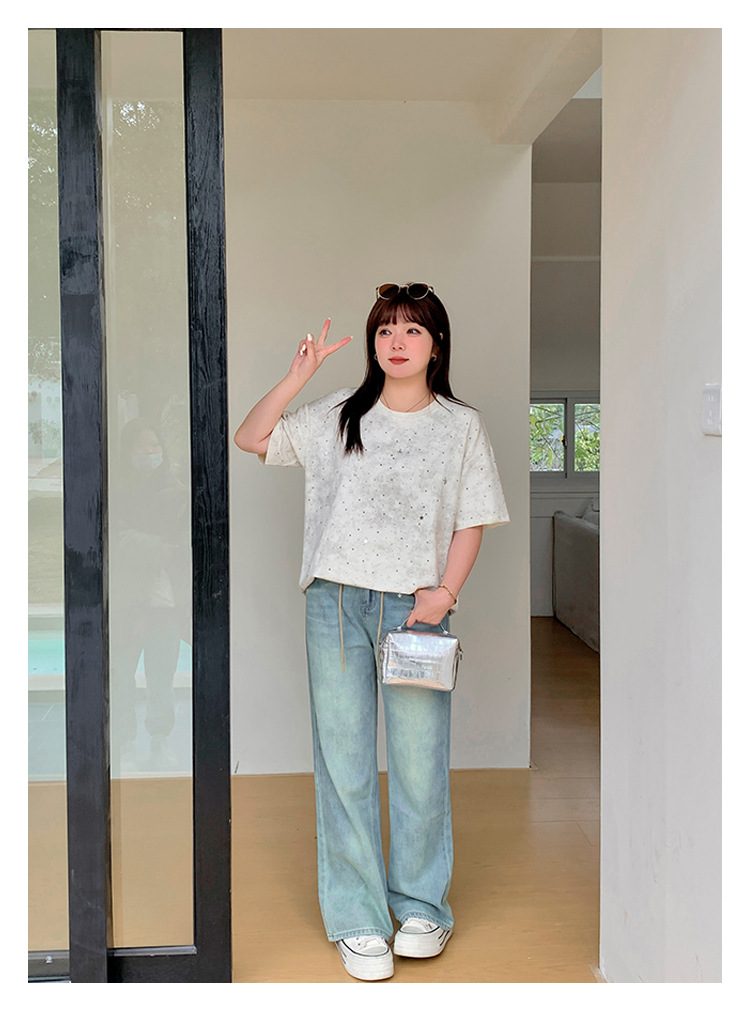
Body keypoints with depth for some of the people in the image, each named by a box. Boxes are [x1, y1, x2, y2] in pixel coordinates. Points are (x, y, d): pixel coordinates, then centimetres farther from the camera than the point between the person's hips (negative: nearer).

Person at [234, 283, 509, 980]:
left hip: (415, 608, -1)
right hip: (336, 602, 1)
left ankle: (420, 905, 24)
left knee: (418, 763, 3)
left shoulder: (461, 426, 8)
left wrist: (445, 591, -7)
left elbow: (471, 523, 7)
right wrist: (297, 378, -3)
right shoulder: (337, 416, 10)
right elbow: (250, 439, 7)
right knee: (343, 762, 4)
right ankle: (357, 916, 18)